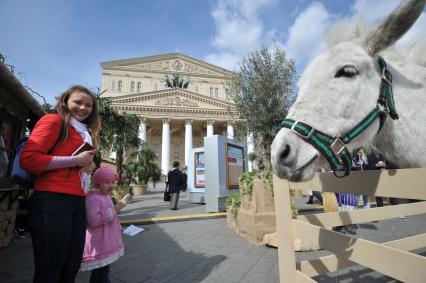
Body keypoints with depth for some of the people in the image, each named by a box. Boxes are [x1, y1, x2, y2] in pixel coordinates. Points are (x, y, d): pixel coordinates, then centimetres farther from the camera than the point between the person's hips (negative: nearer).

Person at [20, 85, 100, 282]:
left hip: (77, 202, 8)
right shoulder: (54, 121, -3)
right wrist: (75, 160, -14)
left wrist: (89, 165, 6)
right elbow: (28, 159, -14)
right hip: (52, 202, -8)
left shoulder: (85, 132, 20)